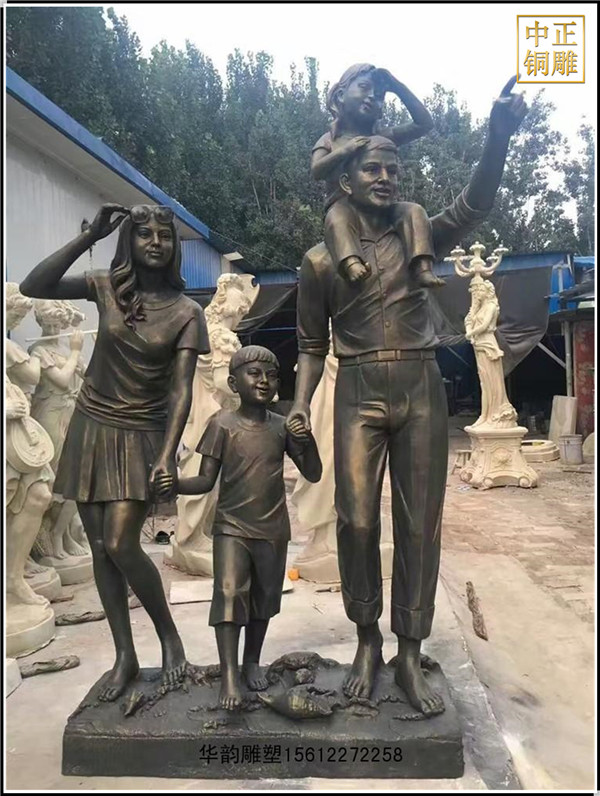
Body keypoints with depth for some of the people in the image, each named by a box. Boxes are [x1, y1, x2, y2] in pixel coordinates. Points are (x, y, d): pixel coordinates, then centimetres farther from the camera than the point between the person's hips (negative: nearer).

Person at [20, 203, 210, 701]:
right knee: (100, 547, 6)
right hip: (92, 427, 4)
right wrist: (90, 236, -12)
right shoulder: (107, 287, 1)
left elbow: (181, 390, -13)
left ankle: (169, 634, 14)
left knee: (121, 546, -11)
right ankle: (125, 656, 21)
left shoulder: (186, 312, -7)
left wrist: (166, 455, -24)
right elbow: (33, 287, -10)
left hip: (141, 436, -3)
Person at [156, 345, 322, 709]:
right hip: (231, 527, -3)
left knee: (264, 597, 14)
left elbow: (313, 474, 1)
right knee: (229, 593, -12)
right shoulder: (223, 424, -8)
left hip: (273, 529, 3)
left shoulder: (282, 427, -1)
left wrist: (307, 440, -16)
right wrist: (175, 483, -26)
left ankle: (252, 662, 34)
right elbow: (206, 481, -7)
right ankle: (229, 675, 0)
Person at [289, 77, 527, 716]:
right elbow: (312, 344, 10)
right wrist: (300, 402, -4)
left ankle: (409, 656, 15)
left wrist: (499, 133, -21)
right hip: (358, 393, -1)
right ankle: (367, 641, 17)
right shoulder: (320, 260, 9)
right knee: (357, 520, -6)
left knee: (419, 524, 1)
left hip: (422, 389, 1)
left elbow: (474, 205, -6)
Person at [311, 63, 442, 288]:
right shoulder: (330, 140, 14)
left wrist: (396, 86, 12)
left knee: (414, 210, -23)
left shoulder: (383, 138, 19)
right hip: (345, 207, -3)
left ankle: (423, 268, -40)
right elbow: (316, 171, -5)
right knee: (336, 217, -36)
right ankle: (352, 264, -59)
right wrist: (345, 149, -19)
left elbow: (424, 123, 11)